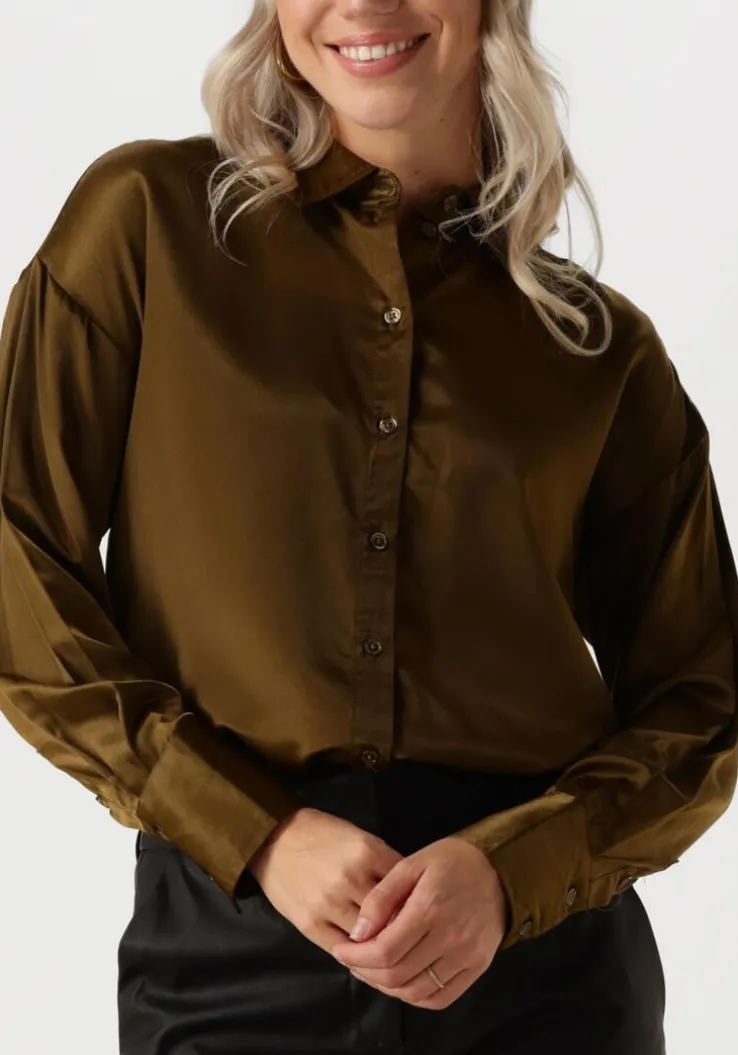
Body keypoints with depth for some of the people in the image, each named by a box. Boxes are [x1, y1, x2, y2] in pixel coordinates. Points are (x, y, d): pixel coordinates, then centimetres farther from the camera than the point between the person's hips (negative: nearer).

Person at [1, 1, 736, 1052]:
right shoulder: (146, 219, 0)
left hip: (546, 951, 2)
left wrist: (510, 868, -11)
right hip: (232, 945, -2)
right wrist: (257, 835, -12)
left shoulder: (603, 345, 5)